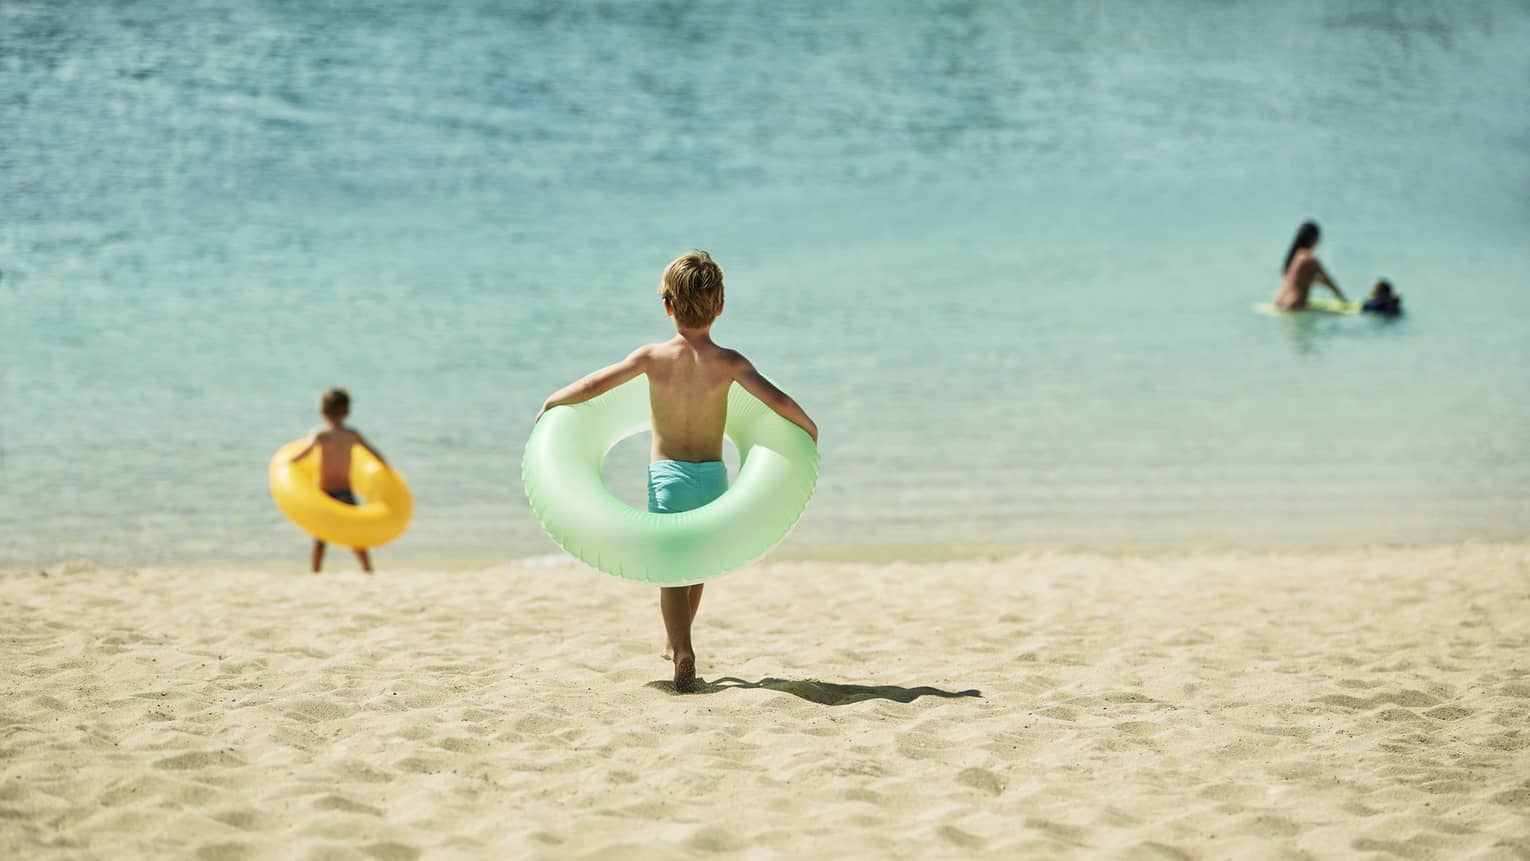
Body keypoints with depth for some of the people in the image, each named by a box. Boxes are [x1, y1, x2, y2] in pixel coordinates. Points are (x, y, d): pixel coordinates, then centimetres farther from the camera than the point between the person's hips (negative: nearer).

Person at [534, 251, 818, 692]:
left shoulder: (653, 357, -9)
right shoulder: (729, 362, -9)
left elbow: (592, 386, -12)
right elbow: (777, 400, -16)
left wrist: (550, 403, 6)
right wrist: (809, 428, 4)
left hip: (667, 474, -2)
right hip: (713, 476, 2)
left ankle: (682, 651, -17)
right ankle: (679, 643, 37)